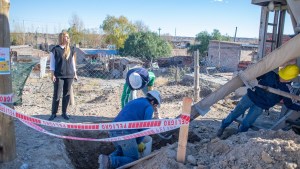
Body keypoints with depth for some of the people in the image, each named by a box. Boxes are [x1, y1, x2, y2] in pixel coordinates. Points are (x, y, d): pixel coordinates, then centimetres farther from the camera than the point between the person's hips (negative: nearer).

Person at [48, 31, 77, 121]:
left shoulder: (71, 50, 9)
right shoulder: (55, 49, -1)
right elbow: (52, 62, 0)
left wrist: (75, 73, 13)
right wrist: (52, 74, -6)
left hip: (69, 75, 4)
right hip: (59, 76, -3)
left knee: (67, 94, 6)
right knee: (57, 95, -1)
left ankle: (64, 112, 18)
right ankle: (53, 113, 12)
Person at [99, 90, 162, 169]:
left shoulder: (133, 102, 29)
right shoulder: (149, 107, 5)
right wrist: (139, 142, 13)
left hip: (113, 131, 8)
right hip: (125, 133, -8)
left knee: (120, 151, 32)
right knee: (133, 160, 8)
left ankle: (107, 160, 4)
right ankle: (110, 162, -15)